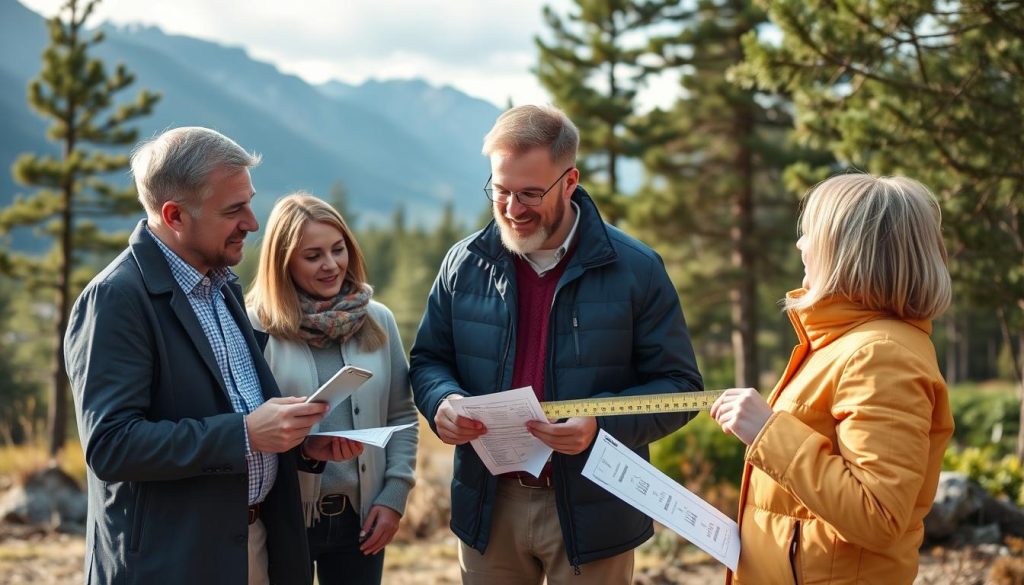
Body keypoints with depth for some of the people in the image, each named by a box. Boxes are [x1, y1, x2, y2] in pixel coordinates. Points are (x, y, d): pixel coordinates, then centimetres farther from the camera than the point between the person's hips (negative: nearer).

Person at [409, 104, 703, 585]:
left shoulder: (636, 270, -7)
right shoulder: (464, 264, 3)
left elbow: (679, 384, -6)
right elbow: (428, 359, 13)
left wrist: (601, 423, -23)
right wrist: (442, 401, -11)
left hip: (591, 511, -2)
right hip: (488, 505, 3)